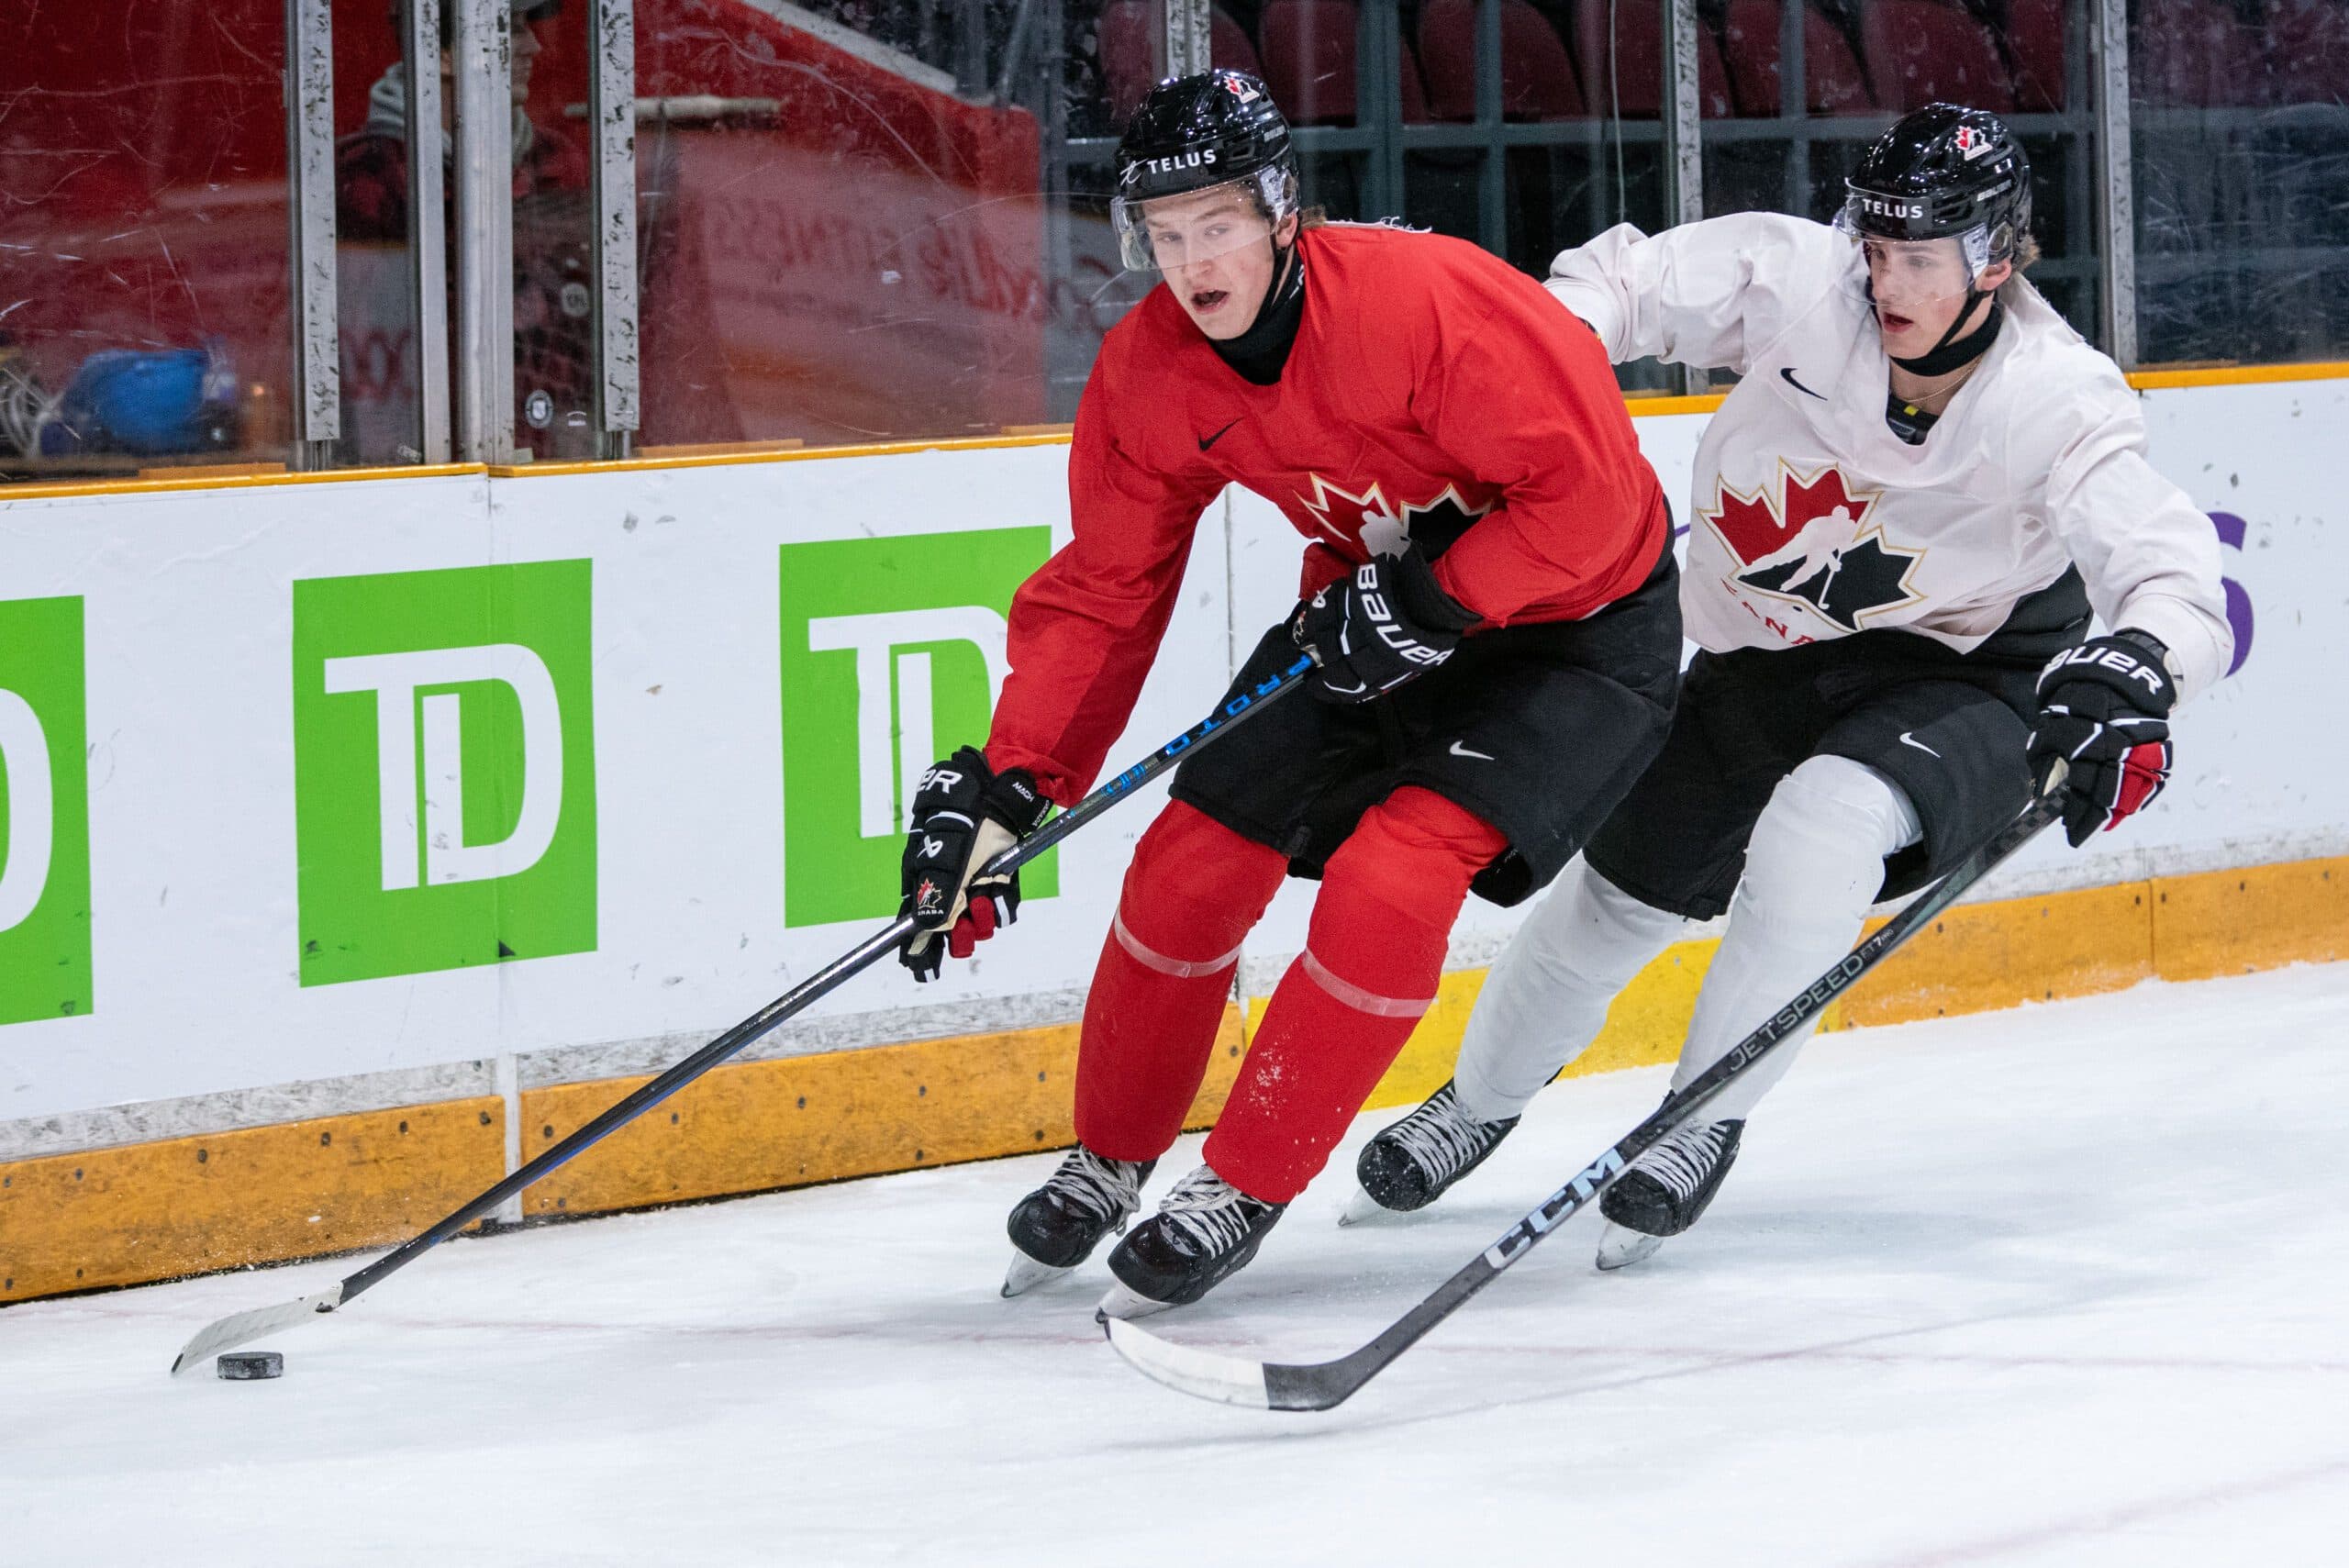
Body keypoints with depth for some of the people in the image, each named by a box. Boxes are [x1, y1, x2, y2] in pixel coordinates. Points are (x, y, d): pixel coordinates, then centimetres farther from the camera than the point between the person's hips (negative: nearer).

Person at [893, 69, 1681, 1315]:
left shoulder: (1420, 301, -32)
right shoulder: (1146, 373, -12)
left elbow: (1590, 489, -28)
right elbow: (1103, 595, -4)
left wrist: (1434, 603, -30)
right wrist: (1005, 789, -12)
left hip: (1574, 621, -6)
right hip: (1372, 608, 6)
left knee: (1387, 883, -22)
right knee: (1191, 862, 0)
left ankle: (1244, 1189, -6)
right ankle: (1107, 1164, 23)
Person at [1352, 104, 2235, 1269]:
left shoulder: (2054, 407, -29)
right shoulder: (1798, 281, -23)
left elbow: (2177, 582, -36)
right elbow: (1624, 279, -12)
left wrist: (2131, 672, -58)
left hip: (1961, 677, -4)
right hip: (1768, 648, 4)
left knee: (1824, 825, -32)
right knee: (1623, 885, 12)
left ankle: (1704, 1126, -12)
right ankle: (1481, 1101, 42)